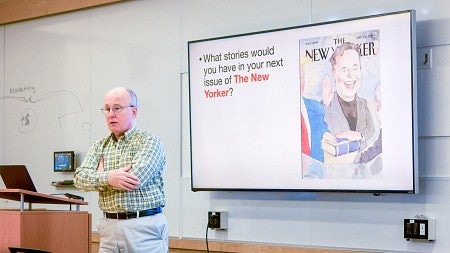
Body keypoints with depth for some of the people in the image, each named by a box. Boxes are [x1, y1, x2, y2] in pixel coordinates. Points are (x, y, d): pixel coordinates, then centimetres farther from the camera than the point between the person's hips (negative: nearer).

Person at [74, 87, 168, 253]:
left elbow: (135, 179, -18)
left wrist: (100, 173, -1)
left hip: (144, 226, -5)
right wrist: (107, 177, -19)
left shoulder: (149, 141, -4)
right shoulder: (100, 146, 14)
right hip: (109, 227, 5)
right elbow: (80, 177, 1)